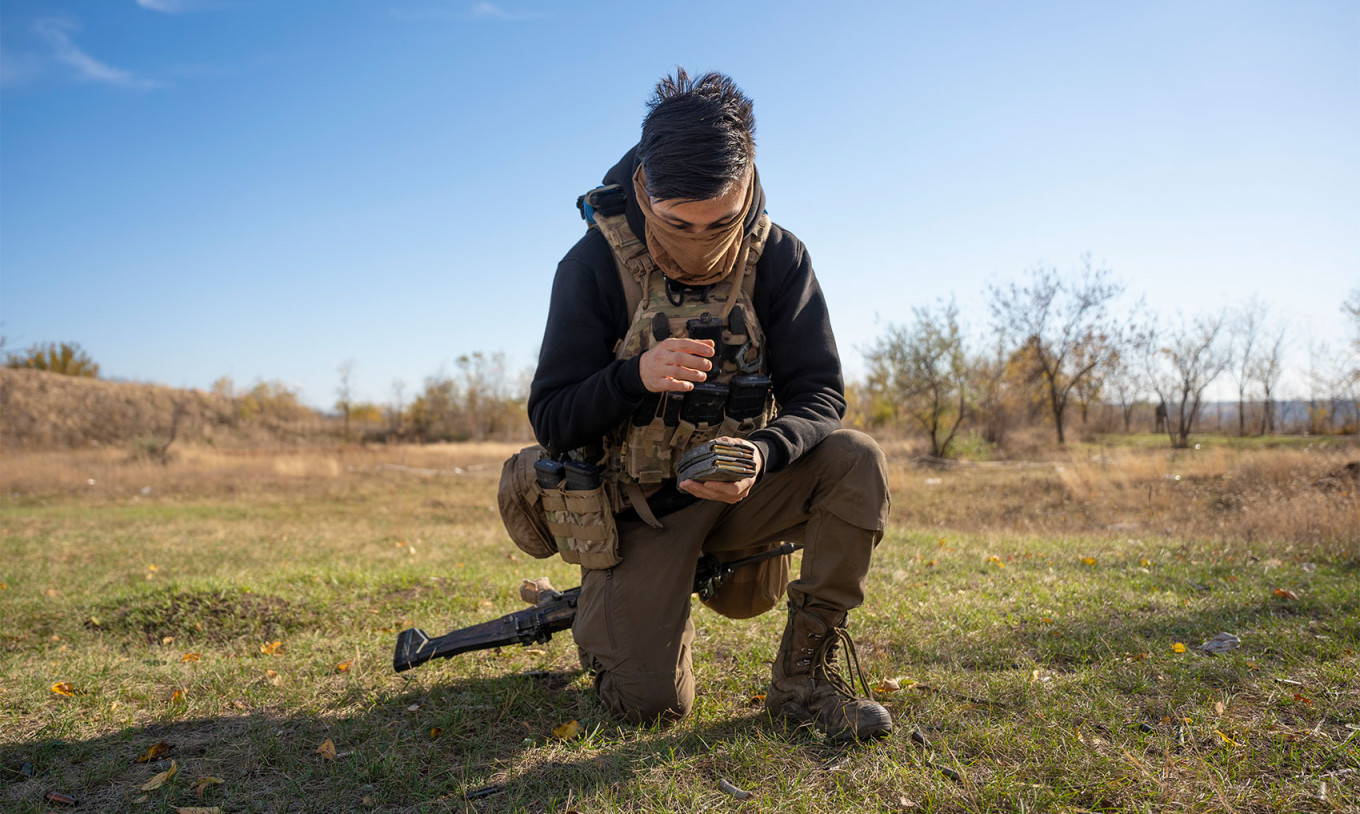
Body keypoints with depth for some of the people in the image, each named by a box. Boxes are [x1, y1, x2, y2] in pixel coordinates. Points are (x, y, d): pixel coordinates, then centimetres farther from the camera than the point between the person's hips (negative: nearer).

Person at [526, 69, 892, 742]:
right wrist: (636, 376, -33)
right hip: (640, 505, -2)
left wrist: (763, 453, -34)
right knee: (652, 703, -14)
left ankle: (806, 674, -11)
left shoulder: (777, 258, -9)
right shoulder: (594, 266, -14)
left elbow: (820, 395, -11)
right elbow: (550, 422, -13)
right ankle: (611, 615, 22)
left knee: (856, 461, -25)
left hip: (737, 486, 3)